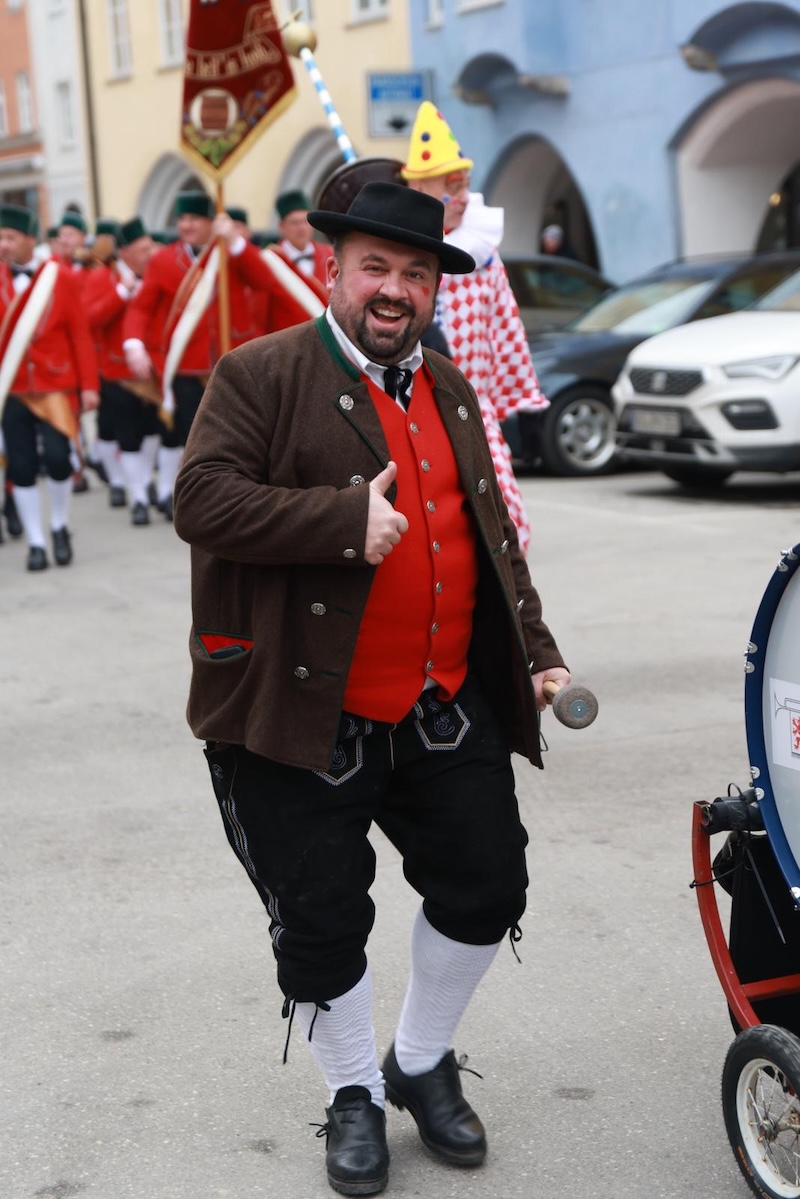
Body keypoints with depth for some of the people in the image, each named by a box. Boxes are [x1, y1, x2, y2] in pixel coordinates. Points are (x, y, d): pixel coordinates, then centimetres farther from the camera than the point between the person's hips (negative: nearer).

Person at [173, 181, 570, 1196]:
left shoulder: (451, 391, 14)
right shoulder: (260, 376, -8)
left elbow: (493, 536, 21)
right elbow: (201, 501, -20)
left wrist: (536, 652, 16)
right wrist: (345, 519, -25)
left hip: (448, 714, 6)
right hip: (303, 719, -6)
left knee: (487, 886, 11)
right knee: (322, 923, 4)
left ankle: (422, 1064, 35)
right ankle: (354, 1096, 29)